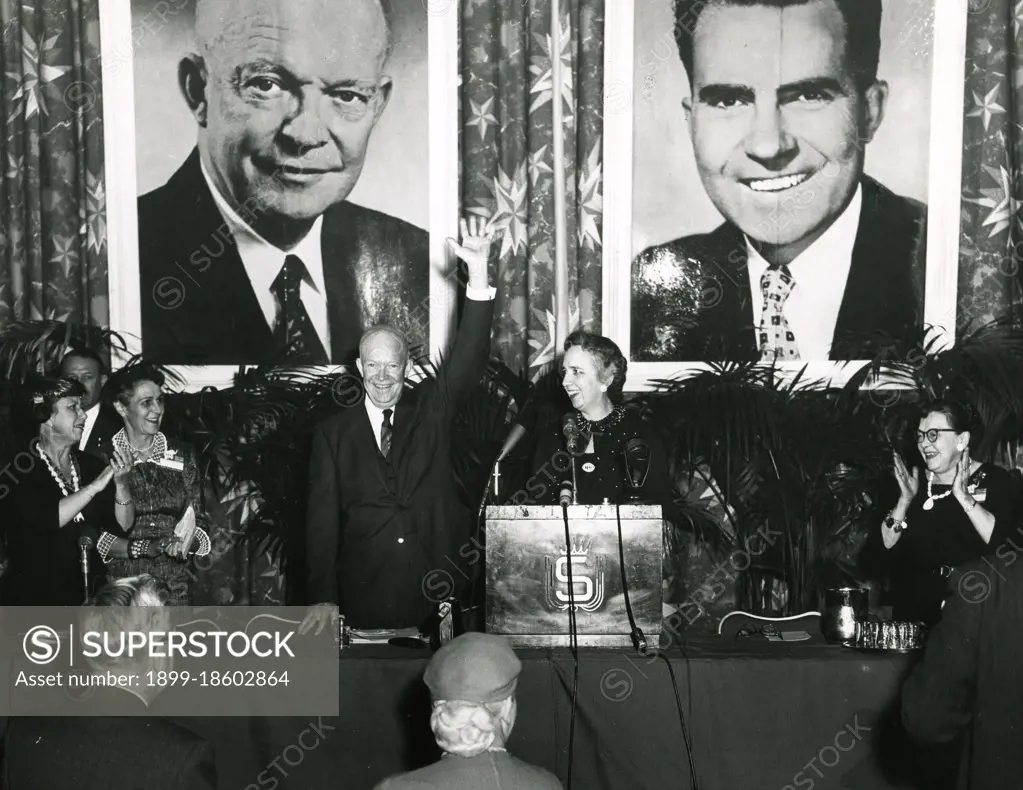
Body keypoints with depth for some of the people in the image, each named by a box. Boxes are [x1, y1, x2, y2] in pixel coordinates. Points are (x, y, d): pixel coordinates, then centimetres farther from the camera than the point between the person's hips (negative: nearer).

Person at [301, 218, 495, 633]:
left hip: (441, 594, 0)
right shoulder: (334, 432, 4)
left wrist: (478, 271, -21)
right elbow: (323, 517, 2)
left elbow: (468, 358, -8)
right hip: (367, 596, 0)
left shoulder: (431, 407, 6)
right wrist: (325, 598, -8)